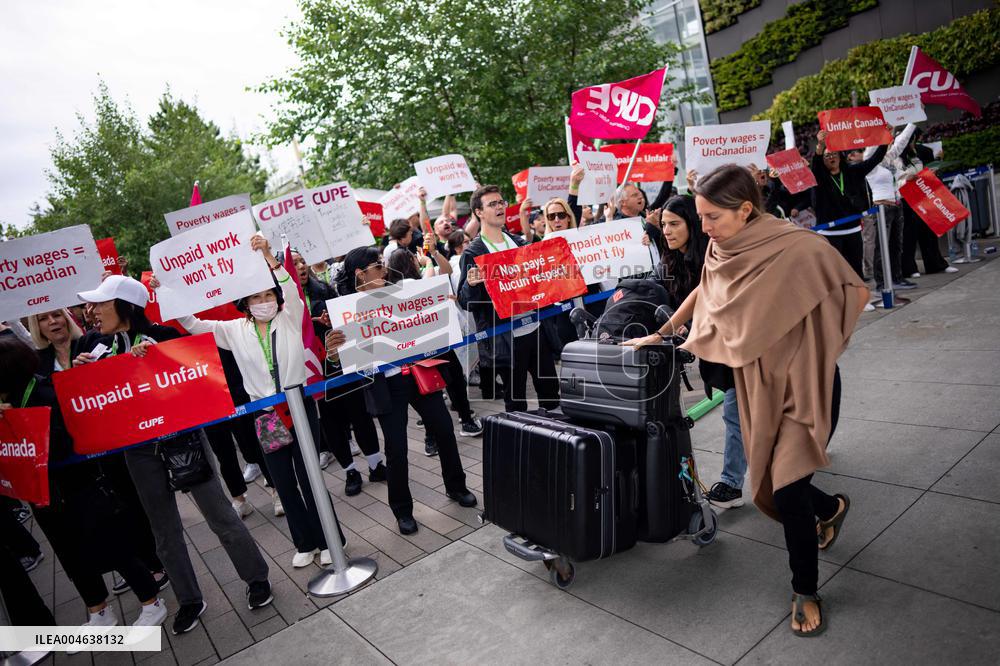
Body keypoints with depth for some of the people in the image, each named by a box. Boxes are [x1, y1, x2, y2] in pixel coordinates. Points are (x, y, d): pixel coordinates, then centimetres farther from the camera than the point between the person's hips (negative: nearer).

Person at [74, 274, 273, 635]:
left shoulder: (163, 336, -12)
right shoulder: (97, 346, 2)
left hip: (182, 437, -4)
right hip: (140, 450, 5)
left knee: (219, 514, 4)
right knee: (165, 530, 13)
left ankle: (257, 578, 22)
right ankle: (189, 600, 30)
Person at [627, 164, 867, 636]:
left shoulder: (798, 248, -22)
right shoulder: (722, 249, -5)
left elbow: (857, 294, -11)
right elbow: (704, 292, 13)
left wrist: (817, 346, -6)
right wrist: (662, 334, 11)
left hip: (805, 384, -5)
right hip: (757, 384, 6)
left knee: (787, 491, -9)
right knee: (769, 487, 13)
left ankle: (805, 591, 18)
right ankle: (830, 508, 48)